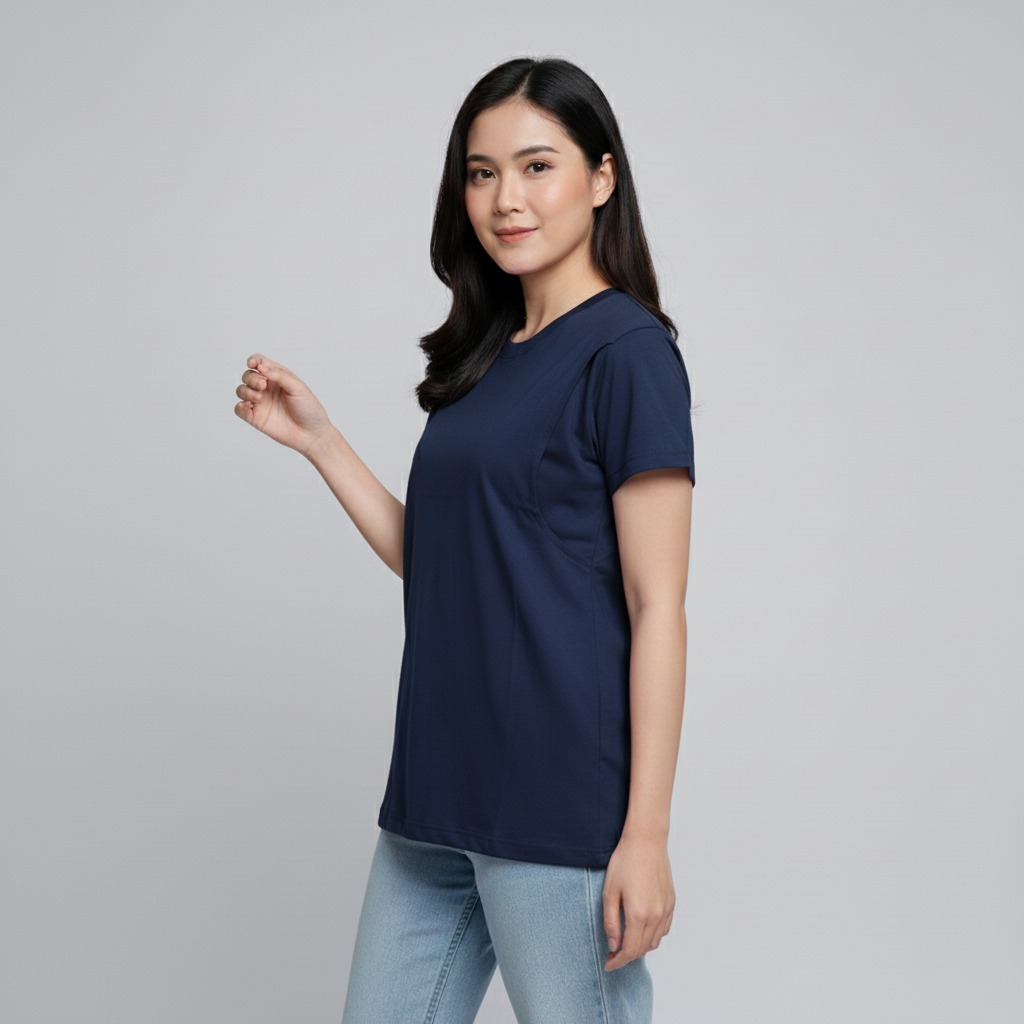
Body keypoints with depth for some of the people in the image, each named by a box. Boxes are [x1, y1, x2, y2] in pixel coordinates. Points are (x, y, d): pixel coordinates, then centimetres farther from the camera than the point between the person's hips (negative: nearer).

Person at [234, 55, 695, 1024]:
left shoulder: (628, 352, -9)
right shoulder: (486, 358, 14)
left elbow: (656, 608, -12)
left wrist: (646, 834, -15)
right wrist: (315, 437, 9)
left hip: (560, 801, -7)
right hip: (439, 797, 8)